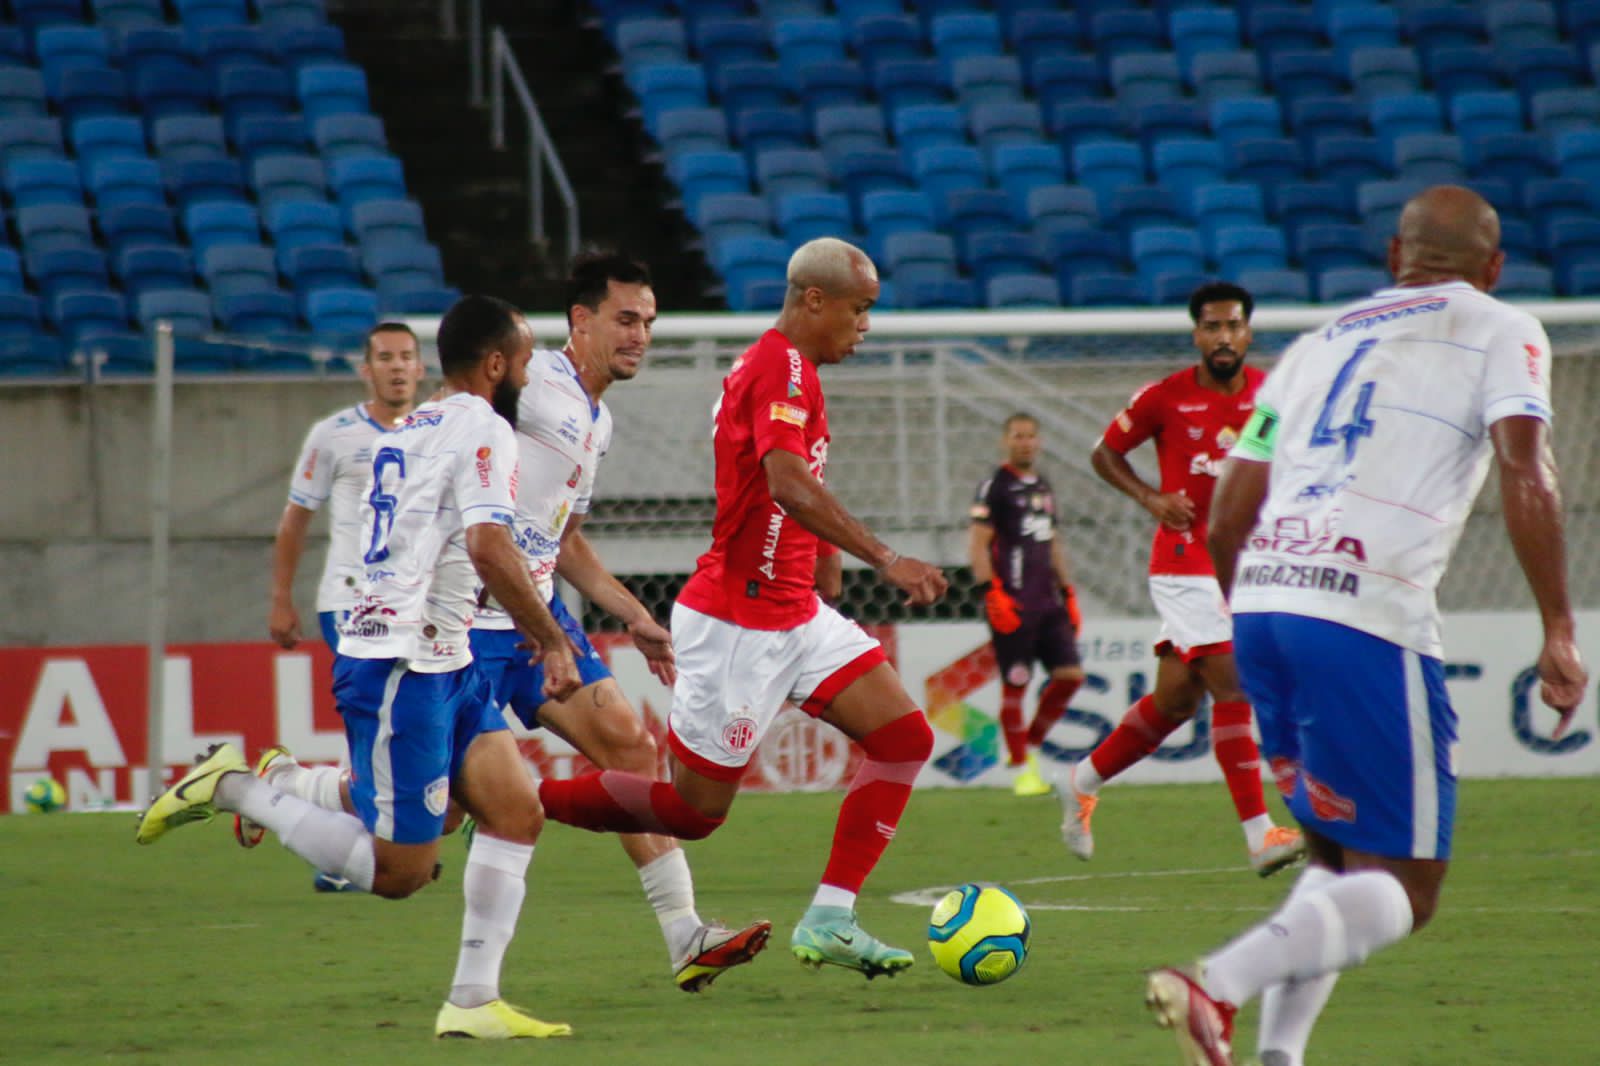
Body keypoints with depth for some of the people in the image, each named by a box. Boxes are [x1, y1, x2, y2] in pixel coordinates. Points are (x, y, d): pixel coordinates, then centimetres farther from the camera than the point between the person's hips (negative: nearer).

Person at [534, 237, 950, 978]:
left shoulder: (770, 367, 15)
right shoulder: (783, 368, -17)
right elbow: (789, 485, -32)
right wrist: (885, 561, -37)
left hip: (792, 612, 10)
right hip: (738, 622, -10)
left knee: (906, 738, -2)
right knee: (693, 810, -2)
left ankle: (828, 921, -3)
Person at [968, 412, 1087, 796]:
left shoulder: (1043, 487, 18)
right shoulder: (995, 487, -4)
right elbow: (977, 544, -9)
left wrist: (1068, 593, 21)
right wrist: (992, 593, -19)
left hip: (1048, 602, 7)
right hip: (1012, 605, -7)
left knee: (1070, 674, 0)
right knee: (1014, 685, -4)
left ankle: (1028, 746, 15)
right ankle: (1022, 770, 3)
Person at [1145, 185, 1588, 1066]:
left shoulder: (1318, 344, 25)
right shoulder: (1499, 333, 10)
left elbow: (1225, 523, 22)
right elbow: (1525, 475, -8)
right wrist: (1558, 631, -8)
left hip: (1259, 600, 6)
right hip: (1365, 617, -6)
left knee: (1340, 860, 21)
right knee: (1403, 888, -2)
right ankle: (1218, 987, -24)